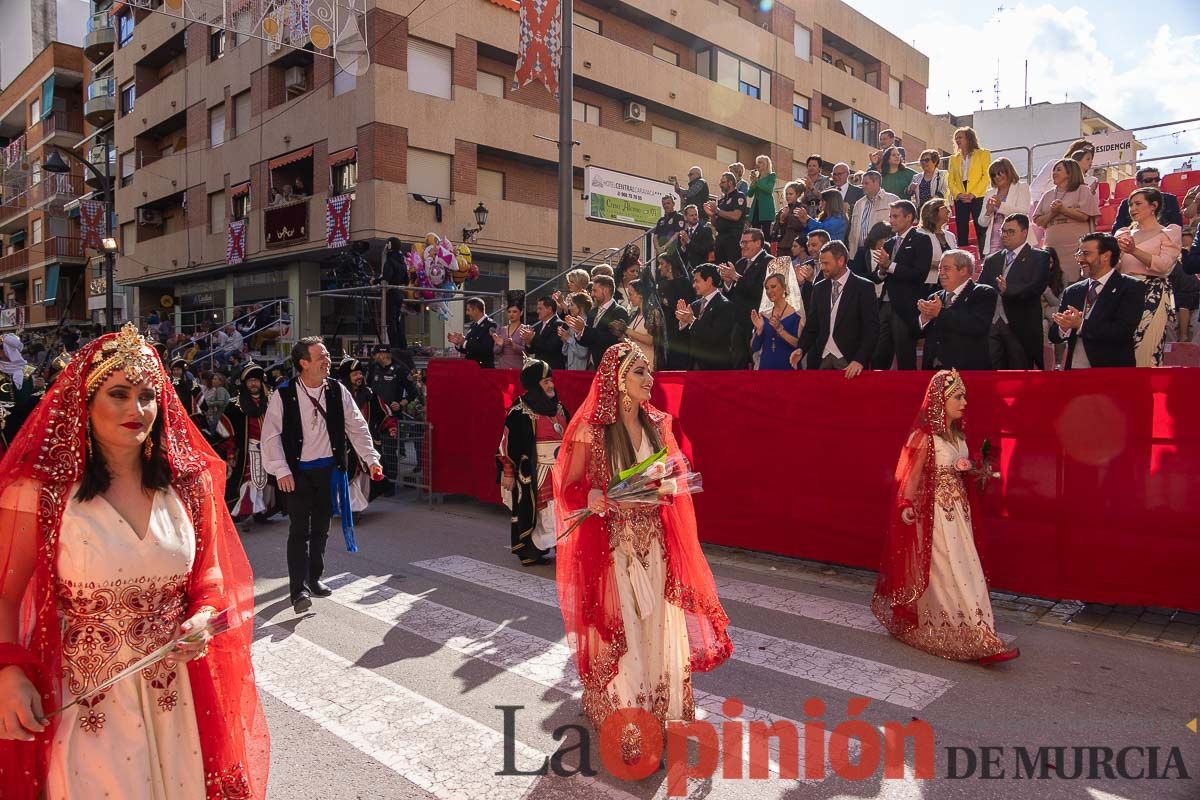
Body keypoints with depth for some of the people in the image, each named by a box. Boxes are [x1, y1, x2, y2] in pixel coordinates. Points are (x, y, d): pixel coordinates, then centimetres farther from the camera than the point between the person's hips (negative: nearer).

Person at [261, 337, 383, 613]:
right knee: (299, 529, -7)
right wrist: (281, 471, -12)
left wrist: (372, 459, -1)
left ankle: (314, 578, 29)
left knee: (321, 527, 14)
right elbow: (271, 435, -7)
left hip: (328, 468, 4)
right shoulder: (284, 395, -11)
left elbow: (357, 427, 4)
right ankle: (299, 589, -7)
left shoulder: (337, 391, -1)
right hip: (298, 471, -4)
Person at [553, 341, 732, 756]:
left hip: (653, 541, 5)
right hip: (612, 544, -5)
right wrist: (595, 497, -28)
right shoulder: (593, 428, -14)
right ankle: (618, 709, 24)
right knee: (617, 627, 4)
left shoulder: (655, 423, 4)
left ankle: (656, 702, 33)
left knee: (655, 624, 13)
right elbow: (569, 488, -9)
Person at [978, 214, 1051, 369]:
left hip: (1021, 327, -4)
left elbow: (1037, 287, -12)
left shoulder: (1039, 257, 3)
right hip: (992, 324, 4)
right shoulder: (991, 260, 19)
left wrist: (1008, 289, -27)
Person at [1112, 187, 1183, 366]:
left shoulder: (1168, 233, 7)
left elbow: (1164, 265, -9)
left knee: (1145, 349, -11)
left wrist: (1134, 251, -20)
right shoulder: (1124, 233, 19)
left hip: (1153, 295, -4)